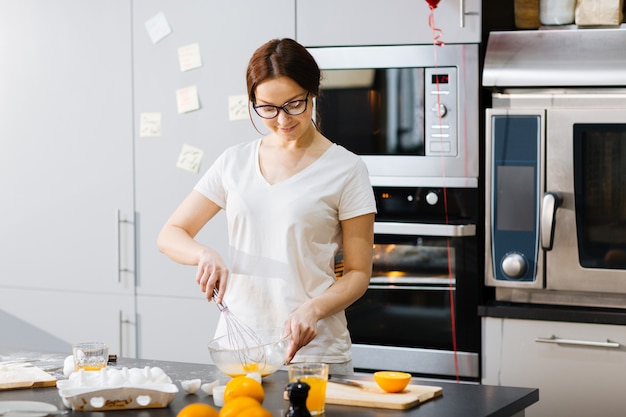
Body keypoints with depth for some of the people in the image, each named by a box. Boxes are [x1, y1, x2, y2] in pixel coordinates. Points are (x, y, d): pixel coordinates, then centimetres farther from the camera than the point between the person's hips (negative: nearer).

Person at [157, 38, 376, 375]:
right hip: (236, 346, 3)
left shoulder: (345, 169, -2)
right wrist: (205, 254, -12)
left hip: (312, 351, -3)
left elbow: (358, 272, -1)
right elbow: (170, 235, 10)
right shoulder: (236, 162, 9)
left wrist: (312, 310, -20)